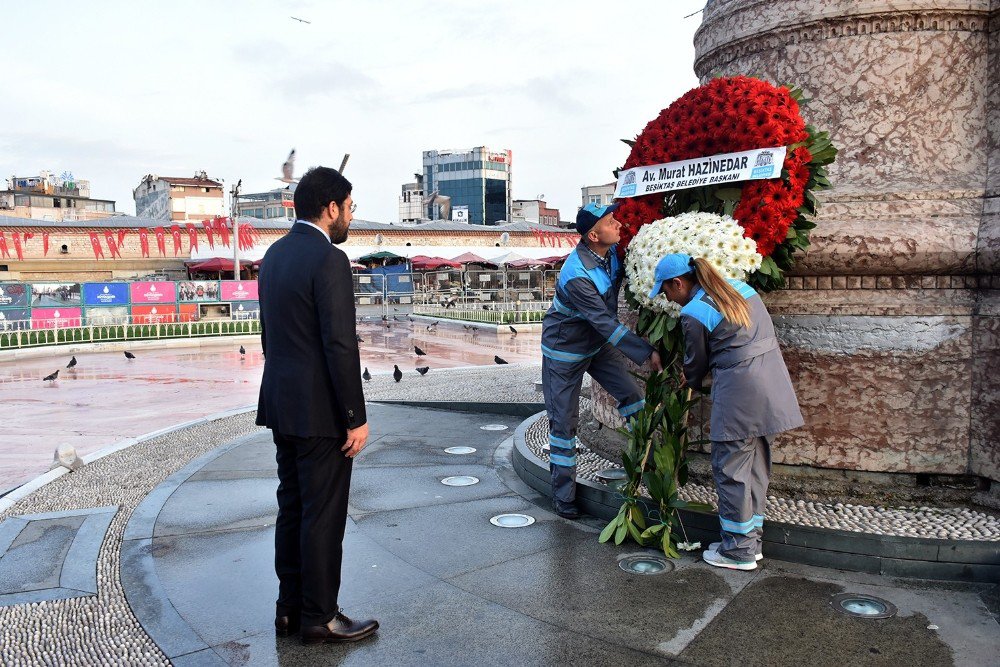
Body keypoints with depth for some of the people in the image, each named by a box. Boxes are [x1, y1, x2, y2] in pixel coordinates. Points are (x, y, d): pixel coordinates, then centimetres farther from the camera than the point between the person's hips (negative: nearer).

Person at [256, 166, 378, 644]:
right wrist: (356, 419, -16)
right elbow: (340, 346, -21)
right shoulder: (329, 260, -17)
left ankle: (289, 607, 28)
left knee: (292, 508, 16)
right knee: (323, 515, 3)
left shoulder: (275, 254, 11)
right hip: (319, 410, -9)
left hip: (281, 403, 9)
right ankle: (319, 617, 15)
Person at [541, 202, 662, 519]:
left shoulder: (612, 251, -10)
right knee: (564, 421, 2)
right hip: (565, 350, -7)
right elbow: (606, 324, -33)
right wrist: (647, 353, -34)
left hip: (598, 344, 7)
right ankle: (563, 495, 13)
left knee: (632, 393, 0)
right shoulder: (576, 275, -34)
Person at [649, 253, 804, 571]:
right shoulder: (740, 287, 12)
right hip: (772, 382, 9)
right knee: (756, 464, 16)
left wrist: (691, 383, 26)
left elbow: (696, 362, 2)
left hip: (739, 393, -8)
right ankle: (752, 538, 27)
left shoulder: (693, 314, -11)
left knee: (730, 468, 4)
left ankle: (739, 550, 13)